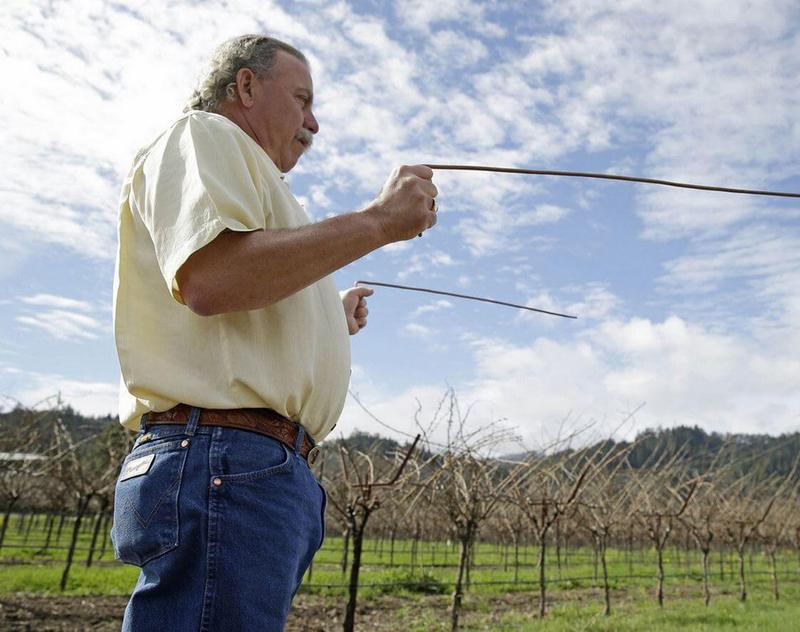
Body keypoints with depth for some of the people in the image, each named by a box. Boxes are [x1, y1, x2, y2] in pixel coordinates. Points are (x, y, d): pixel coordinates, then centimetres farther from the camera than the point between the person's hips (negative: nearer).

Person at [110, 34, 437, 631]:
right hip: (224, 463, -10)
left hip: (277, 470, 10)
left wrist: (331, 324, 25)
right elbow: (210, 278, -20)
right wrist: (377, 220, -13)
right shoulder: (202, 135, 3)